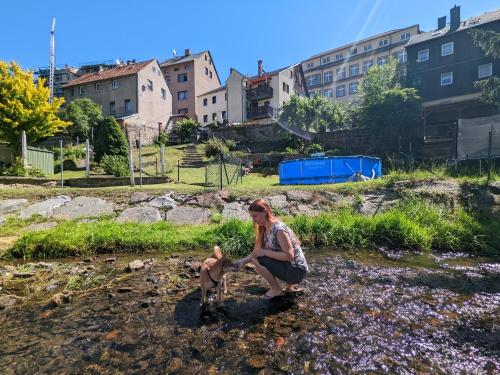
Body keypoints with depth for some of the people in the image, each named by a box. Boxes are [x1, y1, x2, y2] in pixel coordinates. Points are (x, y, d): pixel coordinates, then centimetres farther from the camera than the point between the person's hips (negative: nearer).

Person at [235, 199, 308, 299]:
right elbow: (257, 252, 3)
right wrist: (243, 261, -11)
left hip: (297, 270, -9)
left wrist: (265, 252, -25)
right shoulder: (264, 229, 4)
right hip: (287, 266, 9)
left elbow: (289, 256, -26)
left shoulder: (279, 229, -22)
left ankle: (276, 289, 2)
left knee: (258, 259, -20)